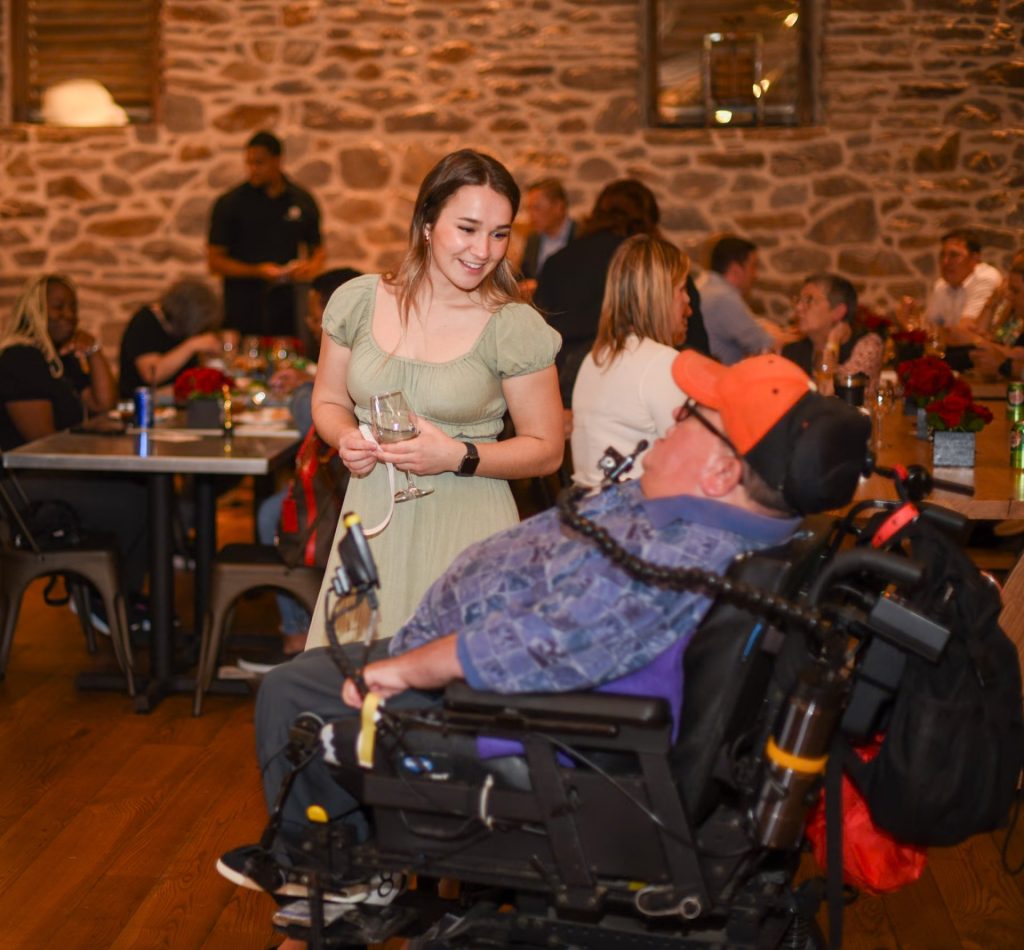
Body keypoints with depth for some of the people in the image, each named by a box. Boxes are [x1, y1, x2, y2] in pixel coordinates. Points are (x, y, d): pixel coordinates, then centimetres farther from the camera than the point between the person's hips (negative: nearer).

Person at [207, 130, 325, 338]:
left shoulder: (303, 201, 8)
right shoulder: (230, 203, 0)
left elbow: (317, 249, 18)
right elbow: (215, 260, -1)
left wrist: (311, 267, -5)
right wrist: (257, 271, -15)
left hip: (289, 310, 2)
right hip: (243, 311, -2)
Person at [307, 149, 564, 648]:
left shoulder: (516, 329, -5)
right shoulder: (357, 301, 3)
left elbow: (546, 449, -1)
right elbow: (329, 401, 16)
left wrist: (458, 456, -14)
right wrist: (346, 439, -5)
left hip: (466, 531, -2)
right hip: (373, 522, 3)